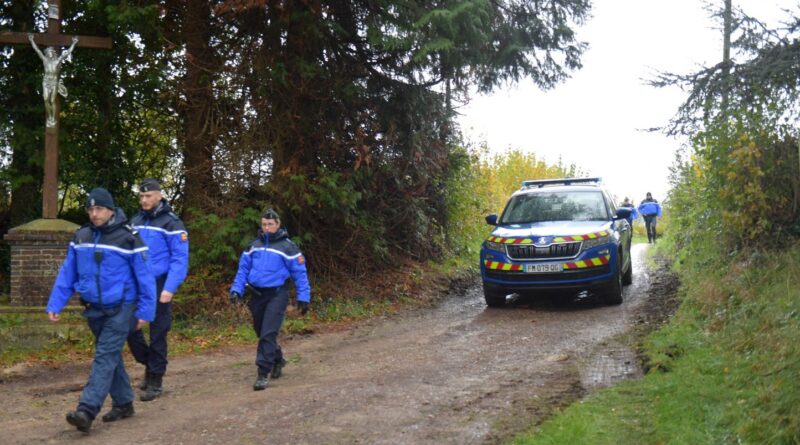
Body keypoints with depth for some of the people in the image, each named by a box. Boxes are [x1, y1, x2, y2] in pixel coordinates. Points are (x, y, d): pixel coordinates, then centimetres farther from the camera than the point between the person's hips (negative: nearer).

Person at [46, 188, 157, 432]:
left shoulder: (128, 239, -10)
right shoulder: (81, 237, 4)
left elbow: (145, 277, -8)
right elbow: (66, 274, 8)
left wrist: (145, 311, -9)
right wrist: (54, 304, 0)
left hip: (120, 308, -6)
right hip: (94, 309, 6)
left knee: (105, 357, -11)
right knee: (111, 356, 14)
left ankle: (86, 411, -17)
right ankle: (123, 404, 26)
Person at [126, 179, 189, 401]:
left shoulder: (171, 223, -8)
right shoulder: (135, 221, 10)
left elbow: (180, 258, -12)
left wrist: (169, 289, -20)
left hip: (159, 286, -5)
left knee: (157, 333, 2)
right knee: (130, 328, 3)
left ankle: (155, 380, 12)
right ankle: (149, 364, 26)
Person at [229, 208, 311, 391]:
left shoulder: (287, 246, -5)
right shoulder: (254, 245, 9)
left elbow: (300, 272, -4)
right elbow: (243, 269, 11)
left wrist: (303, 297, -8)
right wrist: (236, 289, -1)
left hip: (276, 295, -5)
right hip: (256, 295, 5)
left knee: (268, 334, -13)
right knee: (261, 333, 16)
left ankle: (263, 373, -10)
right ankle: (277, 360, 39)